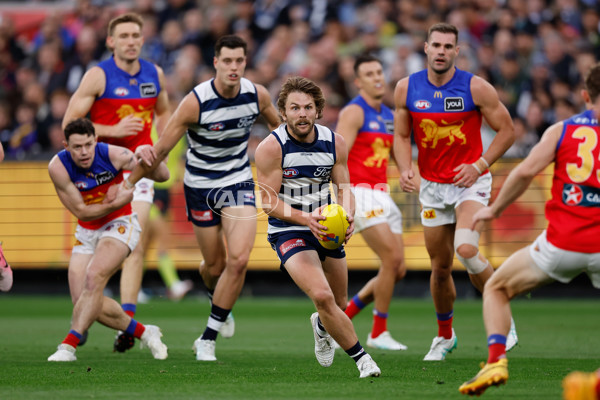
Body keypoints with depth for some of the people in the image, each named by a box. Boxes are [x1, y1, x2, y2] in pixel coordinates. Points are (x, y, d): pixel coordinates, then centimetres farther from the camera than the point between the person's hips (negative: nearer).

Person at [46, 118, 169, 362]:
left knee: (94, 277, -28)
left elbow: (162, 176, -11)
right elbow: (81, 211, -14)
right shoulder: (58, 167, -18)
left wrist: (147, 155, -32)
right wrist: (116, 202, -22)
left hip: (119, 225, -3)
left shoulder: (112, 154, -20)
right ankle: (143, 332, 11)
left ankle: (68, 346, -29)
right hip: (86, 232, 3)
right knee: (82, 300, -7)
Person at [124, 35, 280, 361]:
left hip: (239, 183, 2)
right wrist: (127, 185, -11)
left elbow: (279, 127, 12)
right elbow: (160, 150, -14)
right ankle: (219, 301, 48)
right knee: (215, 265, 8)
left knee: (238, 259, -16)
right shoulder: (195, 102, -22)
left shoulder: (257, 95, -11)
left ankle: (209, 337, -2)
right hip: (200, 186, -2)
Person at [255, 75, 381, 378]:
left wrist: (347, 217, -21)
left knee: (339, 306, 15)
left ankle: (321, 326, 53)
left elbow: (344, 189, 2)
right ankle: (360, 357, -9)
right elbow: (269, 201, -16)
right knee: (322, 296, -25)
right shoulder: (271, 147, -17)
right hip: (288, 231, -5)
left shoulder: (335, 143, -4)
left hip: (326, 228, 5)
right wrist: (305, 218, -31)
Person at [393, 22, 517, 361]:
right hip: (432, 186, 4)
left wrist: (480, 165, -14)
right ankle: (445, 336, 29)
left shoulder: (476, 88, -11)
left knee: (466, 249, -26)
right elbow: (402, 136, 8)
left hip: (471, 182, -4)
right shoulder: (406, 88, -2)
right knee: (440, 266, 8)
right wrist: (405, 169, -10)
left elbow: (507, 131, -4)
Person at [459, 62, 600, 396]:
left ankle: (496, 360, -2)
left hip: (561, 243, -1)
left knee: (496, 288, 19)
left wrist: (495, 209, 6)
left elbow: (526, 170, -6)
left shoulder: (562, 130, 5)